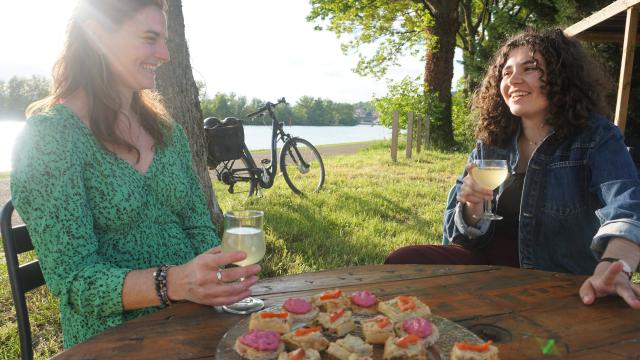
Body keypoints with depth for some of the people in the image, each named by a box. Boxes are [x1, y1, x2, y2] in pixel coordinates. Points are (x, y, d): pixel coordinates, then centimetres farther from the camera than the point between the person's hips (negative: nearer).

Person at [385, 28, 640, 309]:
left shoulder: (596, 139, -5)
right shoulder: (491, 143, 5)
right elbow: (457, 231, 6)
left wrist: (613, 267, -47)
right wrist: (473, 208, -18)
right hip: (487, 260, 5)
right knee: (402, 262, -16)